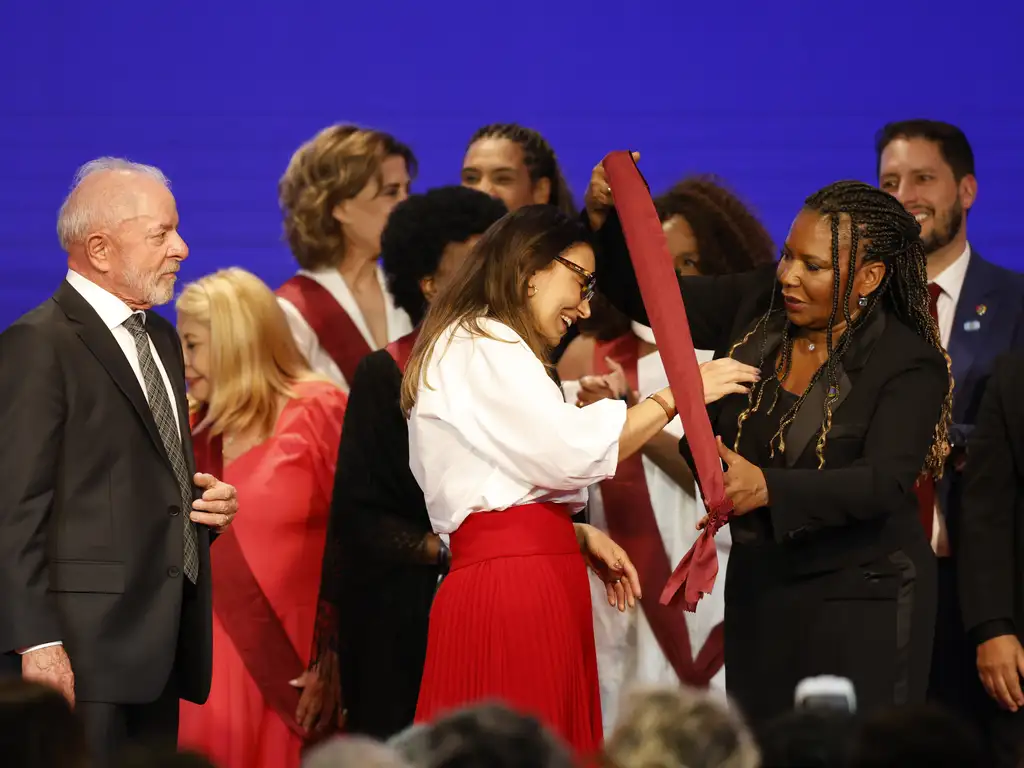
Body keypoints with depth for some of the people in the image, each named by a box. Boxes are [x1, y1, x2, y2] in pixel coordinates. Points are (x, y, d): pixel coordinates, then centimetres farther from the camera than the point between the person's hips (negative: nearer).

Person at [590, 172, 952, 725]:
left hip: (859, 597, -5)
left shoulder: (909, 364, -14)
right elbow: (646, 295, 9)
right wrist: (614, 215, -10)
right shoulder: (757, 305, 2)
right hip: (759, 586, 5)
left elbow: (885, 482, -26)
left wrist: (768, 489, -41)